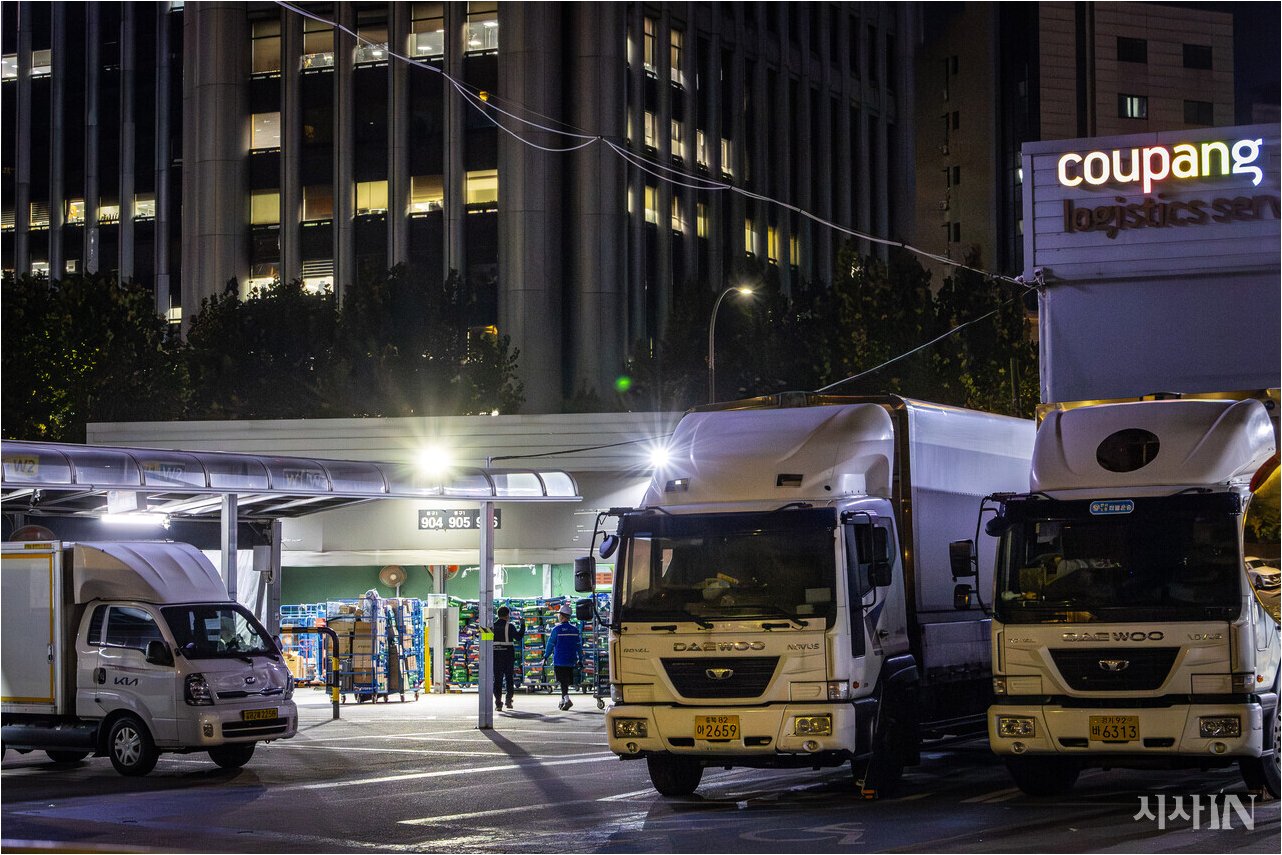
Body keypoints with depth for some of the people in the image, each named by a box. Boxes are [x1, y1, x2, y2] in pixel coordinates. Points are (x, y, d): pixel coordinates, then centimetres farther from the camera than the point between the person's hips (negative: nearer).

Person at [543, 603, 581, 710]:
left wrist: (546, 657, 5)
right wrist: (580, 658, 16)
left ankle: (567, 699, -24)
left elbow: (550, 644, -4)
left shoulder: (557, 629, -8)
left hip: (559, 660, -5)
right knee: (566, 681, 15)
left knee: (563, 681, -6)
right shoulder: (575, 629, 6)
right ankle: (563, 701, 23)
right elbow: (579, 645, 8)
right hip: (571, 661, 5)